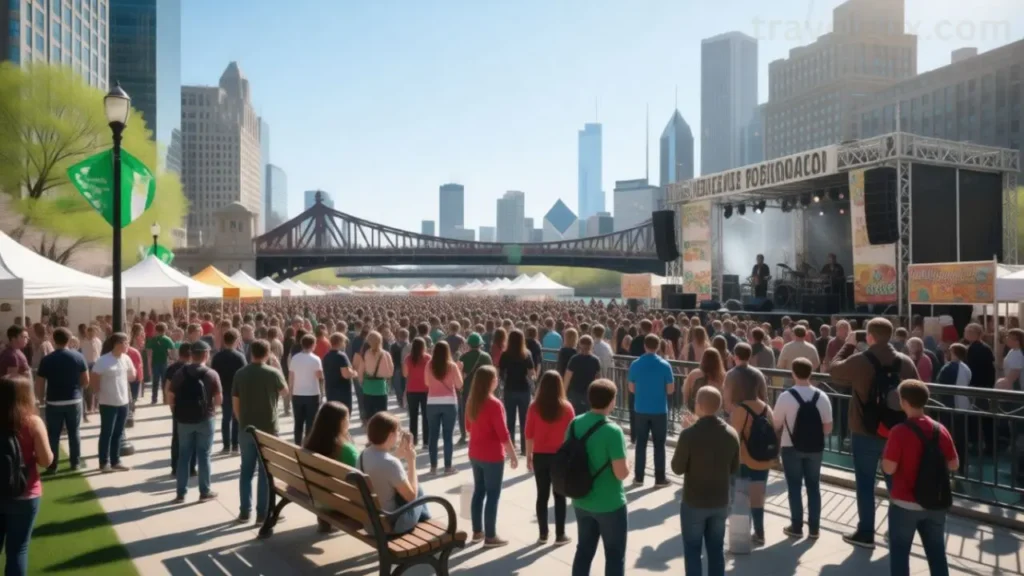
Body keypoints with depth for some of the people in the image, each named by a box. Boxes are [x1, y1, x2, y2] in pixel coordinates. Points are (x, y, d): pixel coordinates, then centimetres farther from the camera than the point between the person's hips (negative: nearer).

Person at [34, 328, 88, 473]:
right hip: (74, 401, 1)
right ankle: (75, 462, 18)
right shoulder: (78, 357, -3)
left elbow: (39, 384, -4)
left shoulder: (46, 360, -7)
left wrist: (40, 397, 13)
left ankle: (52, 466, 13)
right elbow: (86, 381, 1)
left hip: (53, 402, -1)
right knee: (74, 433, 11)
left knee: (53, 435, 8)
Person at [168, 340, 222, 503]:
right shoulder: (211, 374, -8)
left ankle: (181, 493, 15)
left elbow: (170, 396, 0)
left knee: (183, 456, 10)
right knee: (203, 455, 6)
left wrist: (177, 410, 13)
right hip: (205, 419, -2)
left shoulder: (180, 373, -1)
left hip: (184, 419, 2)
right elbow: (219, 399, -7)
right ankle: (205, 491, 13)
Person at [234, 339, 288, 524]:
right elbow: (285, 392, 11)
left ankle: (244, 512, 16)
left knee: (246, 470, 12)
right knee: (265, 472, 4)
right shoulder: (273, 373, -10)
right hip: (268, 429, -3)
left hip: (246, 429, 3)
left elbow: (235, 404, 4)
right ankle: (262, 514, 7)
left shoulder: (240, 374, -1)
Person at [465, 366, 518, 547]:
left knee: (478, 492, 17)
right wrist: (513, 455, -11)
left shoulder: (471, 402, 2)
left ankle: (477, 531, 26)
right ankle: (490, 537, 9)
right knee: (492, 495, 2)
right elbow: (503, 434, -19)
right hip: (492, 457, -7)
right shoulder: (494, 404, -21)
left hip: (475, 454, 8)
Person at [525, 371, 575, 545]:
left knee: (542, 495, 10)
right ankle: (560, 536, 14)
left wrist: (529, 456, 8)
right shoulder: (567, 407, -9)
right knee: (559, 496, 8)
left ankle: (543, 534, 16)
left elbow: (529, 435, -3)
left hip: (540, 456, 1)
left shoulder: (534, 407, -7)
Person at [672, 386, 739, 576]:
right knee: (716, 548, 17)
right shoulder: (731, 434, -7)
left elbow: (677, 468, -12)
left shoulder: (689, 434, -22)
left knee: (692, 549, 11)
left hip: (694, 503, -4)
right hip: (720, 502, 4)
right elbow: (734, 468, 5)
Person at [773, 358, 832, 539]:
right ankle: (814, 528, 18)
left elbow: (776, 425, -8)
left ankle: (796, 527, 16)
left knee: (794, 487, 9)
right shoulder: (821, 397, -6)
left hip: (792, 448, -3)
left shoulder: (785, 397, -15)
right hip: (814, 448, 3)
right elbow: (828, 428, -2)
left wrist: (779, 439, 13)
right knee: (813, 486, 13)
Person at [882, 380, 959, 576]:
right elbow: (954, 465, 6)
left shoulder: (900, 432, -18)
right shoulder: (940, 430, -2)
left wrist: (885, 457, 1)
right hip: (936, 504, 5)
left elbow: (889, 468, -18)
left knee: (899, 552, 9)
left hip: (905, 504, -5)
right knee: (936, 552, 16)